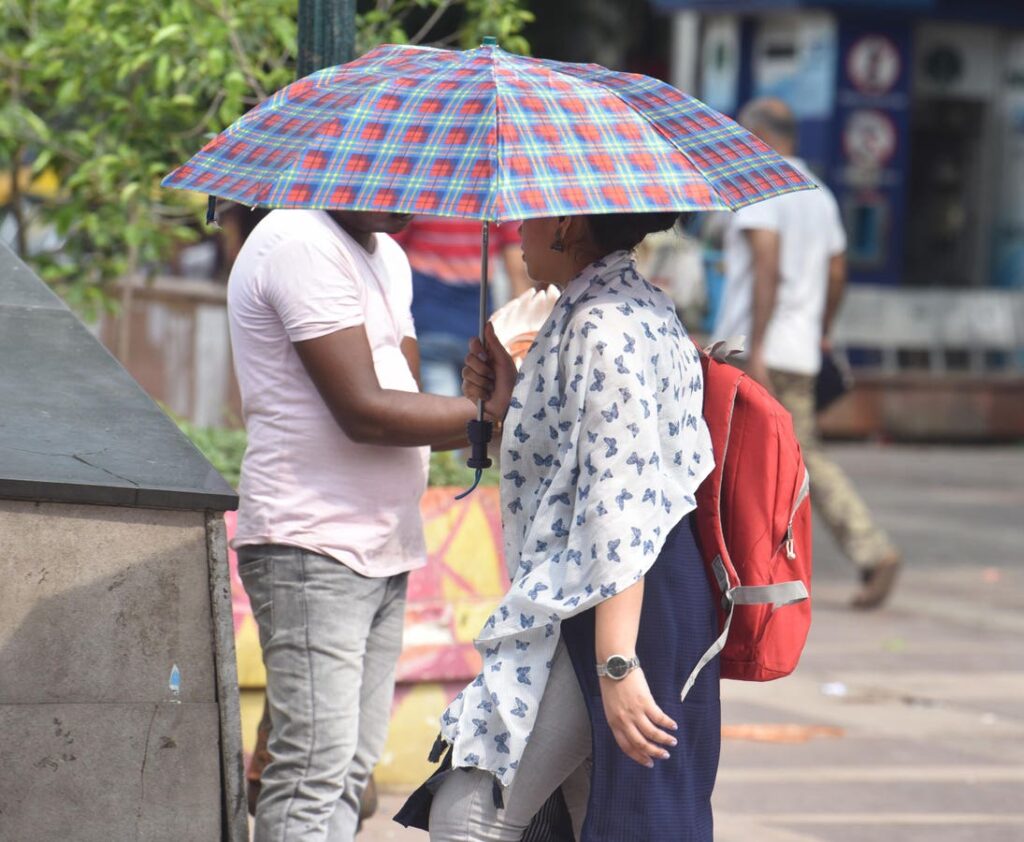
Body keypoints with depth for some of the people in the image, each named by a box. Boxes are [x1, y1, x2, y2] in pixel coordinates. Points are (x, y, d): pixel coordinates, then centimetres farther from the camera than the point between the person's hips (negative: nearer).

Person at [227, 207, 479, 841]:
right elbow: (364, 412, -18)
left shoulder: (387, 259, 18)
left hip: (382, 548, 9)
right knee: (314, 768, -13)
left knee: (354, 767, 7)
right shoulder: (303, 245, -13)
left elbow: (402, 406, 12)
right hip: (312, 547, -9)